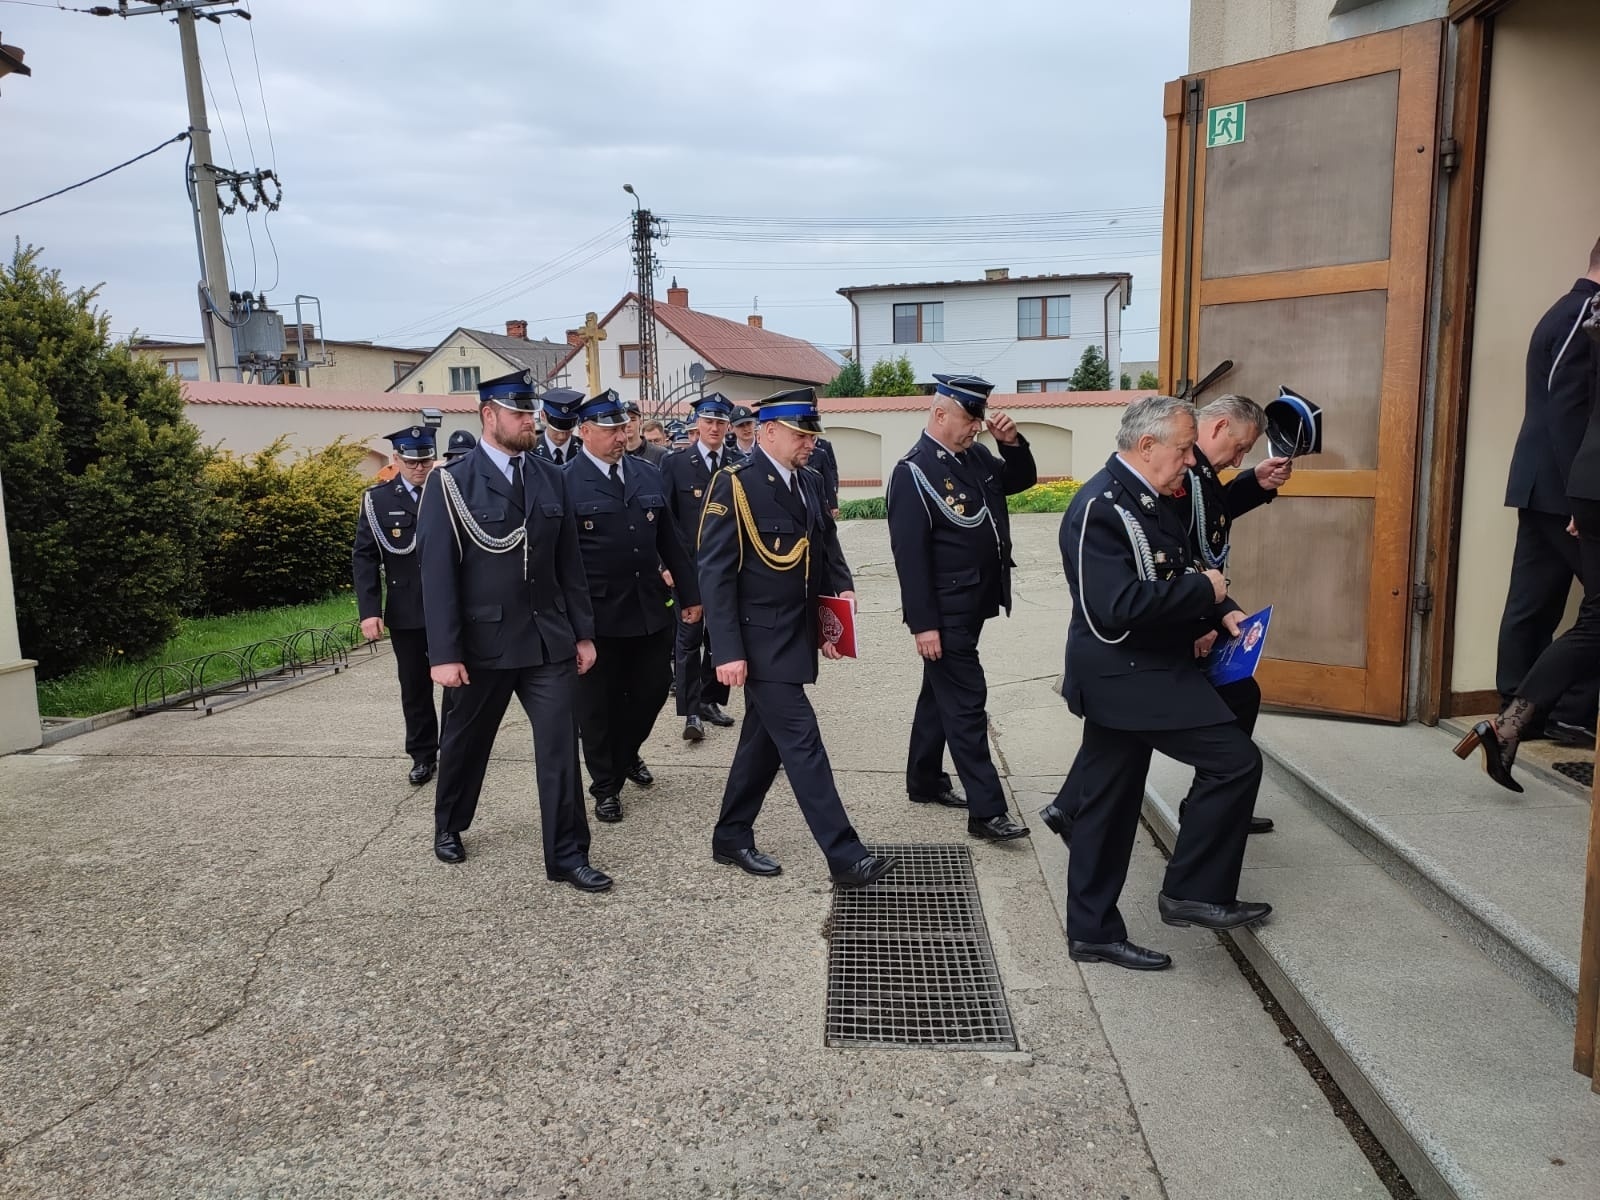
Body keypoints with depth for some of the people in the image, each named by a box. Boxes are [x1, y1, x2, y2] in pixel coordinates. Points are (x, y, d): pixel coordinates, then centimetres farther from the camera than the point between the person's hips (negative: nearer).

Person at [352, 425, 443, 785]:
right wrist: (369, 611, -9)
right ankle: (423, 755, 21)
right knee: (414, 687, 9)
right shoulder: (377, 500, 1)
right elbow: (364, 558, 0)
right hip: (405, 613, 1)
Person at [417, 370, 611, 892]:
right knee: (466, 741, 17)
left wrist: (583, 631, 7)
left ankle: (567, 855, 11)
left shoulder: (553, 478, 5)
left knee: (560, 746, 0)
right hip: (483, 640, -2)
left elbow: (569, 562, 8)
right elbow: (437, 572, -11)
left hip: (549, 638, 3)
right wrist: (444, 653, -14)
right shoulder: (453, 482, -8)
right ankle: (449, 825, 42)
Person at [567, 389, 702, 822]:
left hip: (650, 609, 5)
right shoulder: (566, 484, -9)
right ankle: (605, 785, 26)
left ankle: (626, 753, 43)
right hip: (598, 615, -5)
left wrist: (689, 593, 12)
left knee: (652, 689, 15)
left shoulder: (648, 476, 9)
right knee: (598, 703, 8)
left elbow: (670, 542, 13)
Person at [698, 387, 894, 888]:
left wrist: (842, 588, 1)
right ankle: (845, 857, -2)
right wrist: (728, 651, -20)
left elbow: (827, 547, 22)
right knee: (802, 743, -7)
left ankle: (732, 838, 30)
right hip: (760, 642, -8)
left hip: (796, 638, 8)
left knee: (763, 739, 16)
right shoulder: (734, 484, -13)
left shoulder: (807, 483, 10)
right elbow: (714, 572, -16)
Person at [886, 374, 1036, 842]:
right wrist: (923, 624, -22)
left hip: (972, 605, 9)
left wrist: (1013, 443, -2)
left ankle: (924, 781, 33)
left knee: (940, 693, 19)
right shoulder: (913, 472, -17)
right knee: (966, 702, -6)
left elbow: (1022, 481, 19)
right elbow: (909, 553, -20)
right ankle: (986, 811, -1)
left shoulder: (976, 455, 6)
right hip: (945, 611, -8)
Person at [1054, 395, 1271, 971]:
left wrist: (1219, 612, 7)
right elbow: (1118, 606, -28)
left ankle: (1093, 931, 24)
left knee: (1109, 806, 14)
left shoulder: (1146, 502, 13)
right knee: (1235, 760, -6)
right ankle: (1192, 892, 6)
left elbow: (1166, 582, 23)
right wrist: (1203, 589, -17)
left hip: (1130, 675, 10)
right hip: (1128, 677, -10)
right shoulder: (1099, 508, -19)